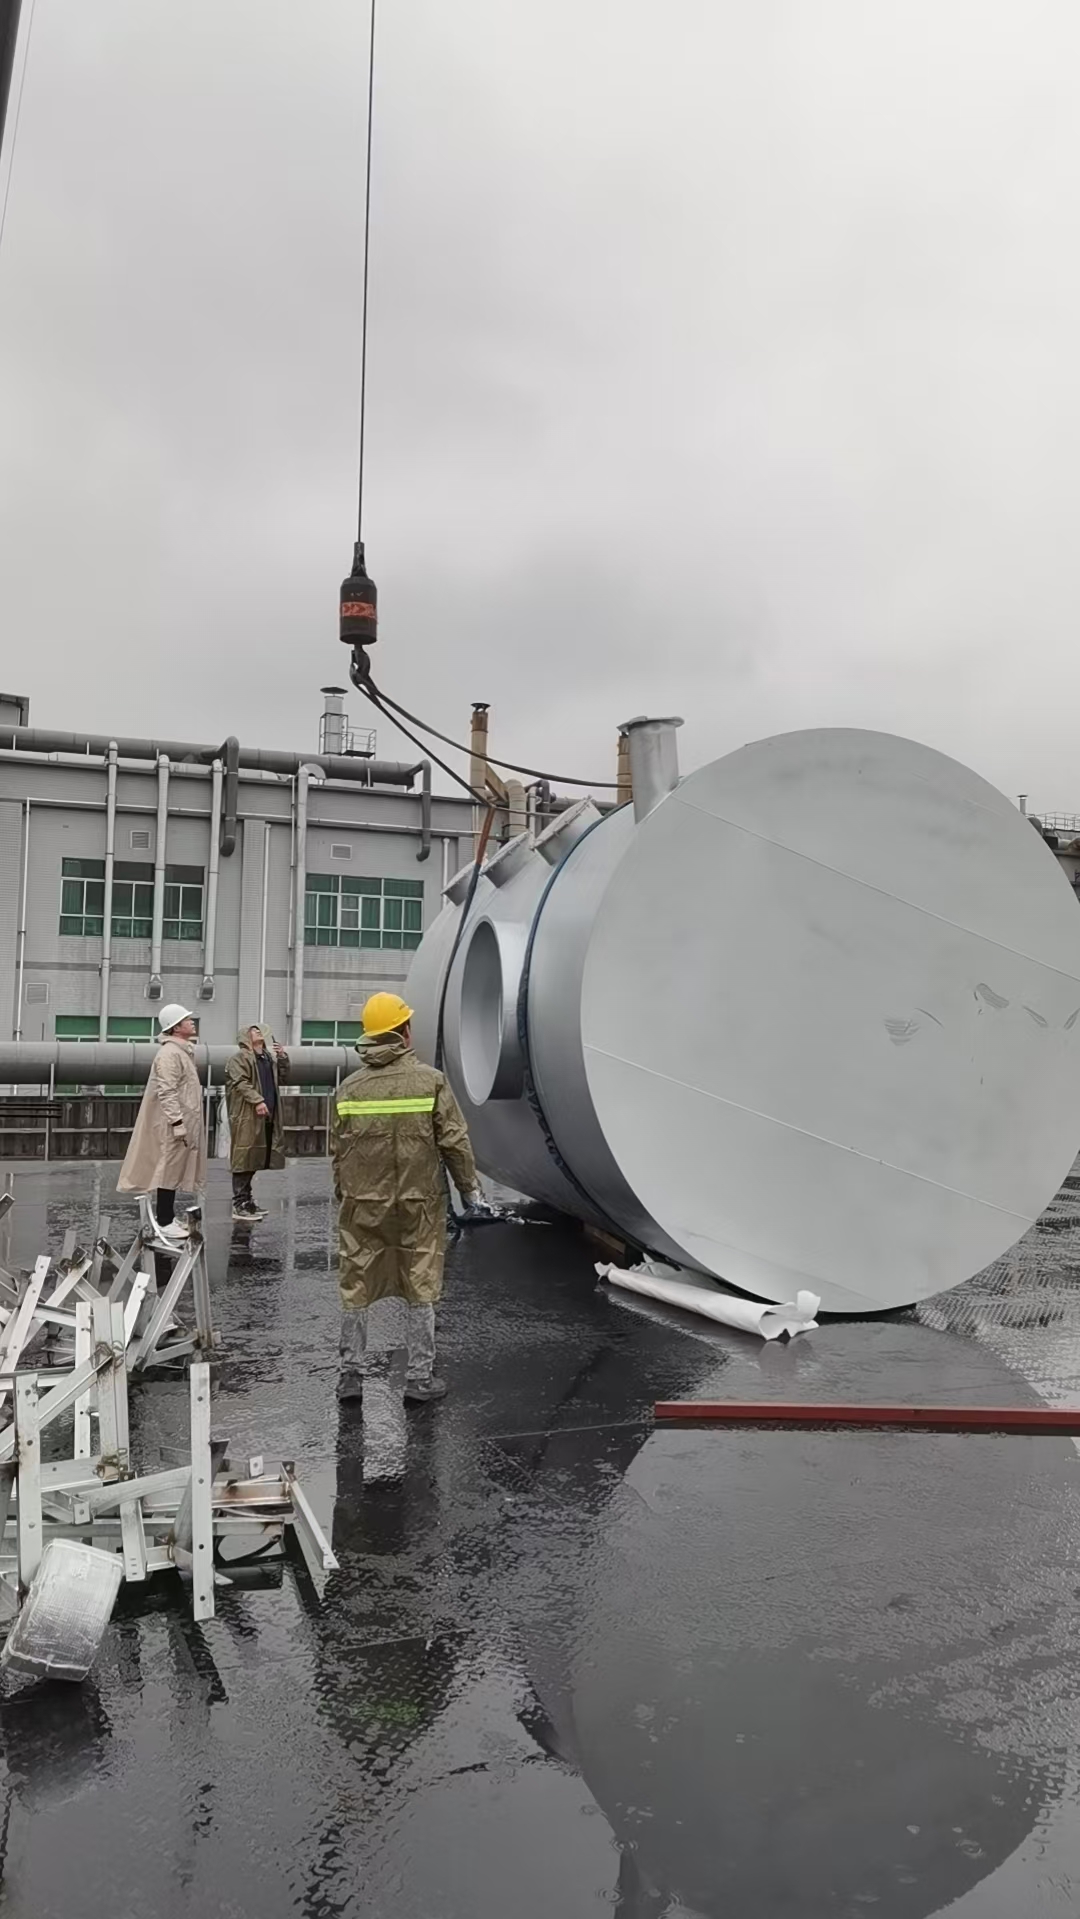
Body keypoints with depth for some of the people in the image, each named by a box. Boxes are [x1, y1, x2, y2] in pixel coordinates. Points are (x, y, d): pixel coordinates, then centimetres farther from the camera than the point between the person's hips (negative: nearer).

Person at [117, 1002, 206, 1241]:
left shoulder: (183, 1050, 14)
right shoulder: (169, 1053, -18)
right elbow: (167, 1092, -23)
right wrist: (177, 1122, -25)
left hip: (184, 1121, 10)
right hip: (173, 1124, -10)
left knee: (174, 1169, 15)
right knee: (169, 1169, -4)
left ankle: (167, 1216, 23)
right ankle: (164, 1223, 2)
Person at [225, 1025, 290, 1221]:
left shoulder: (268, 1057, 20)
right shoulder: (240, 1058, -6)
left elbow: (281, 1076, 27)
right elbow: (240, 1082, -18)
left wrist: (283, 1057, 12)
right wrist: (257, 1100, -27)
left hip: (267, 1116, 9)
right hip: (247, 1117, -9)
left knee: (254, 1159, 14)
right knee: (244, 1159, -7)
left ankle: (247, 1200, 22)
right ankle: (239, 1205, -5)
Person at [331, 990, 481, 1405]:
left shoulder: (349, 1089, -1)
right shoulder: (430, 1081, -9)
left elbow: (337, 1151, 6)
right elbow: (455, 1142, -9)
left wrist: (343, 1197, 20)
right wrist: (470, 1187, 5)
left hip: (362, 1204, 2)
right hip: (419, 1204, -2)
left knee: (358, 1288, 13)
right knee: (419, 1288, 10)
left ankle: (352, 1372, 22)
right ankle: (419, 1375, 17)